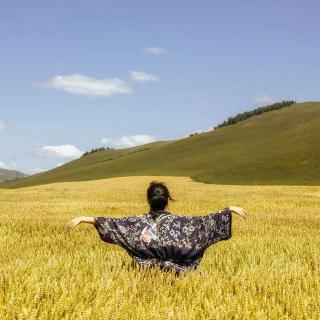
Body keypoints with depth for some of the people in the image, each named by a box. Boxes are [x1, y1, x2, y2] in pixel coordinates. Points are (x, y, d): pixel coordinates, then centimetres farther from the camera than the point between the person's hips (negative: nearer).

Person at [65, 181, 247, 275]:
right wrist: (231, 209, -1)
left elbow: (112, 223, -11)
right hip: (174, 272, 0)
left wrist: (82, 218, -9)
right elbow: (206, 221, -7)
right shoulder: (178, 221, -7)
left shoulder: (140, 222, -7)